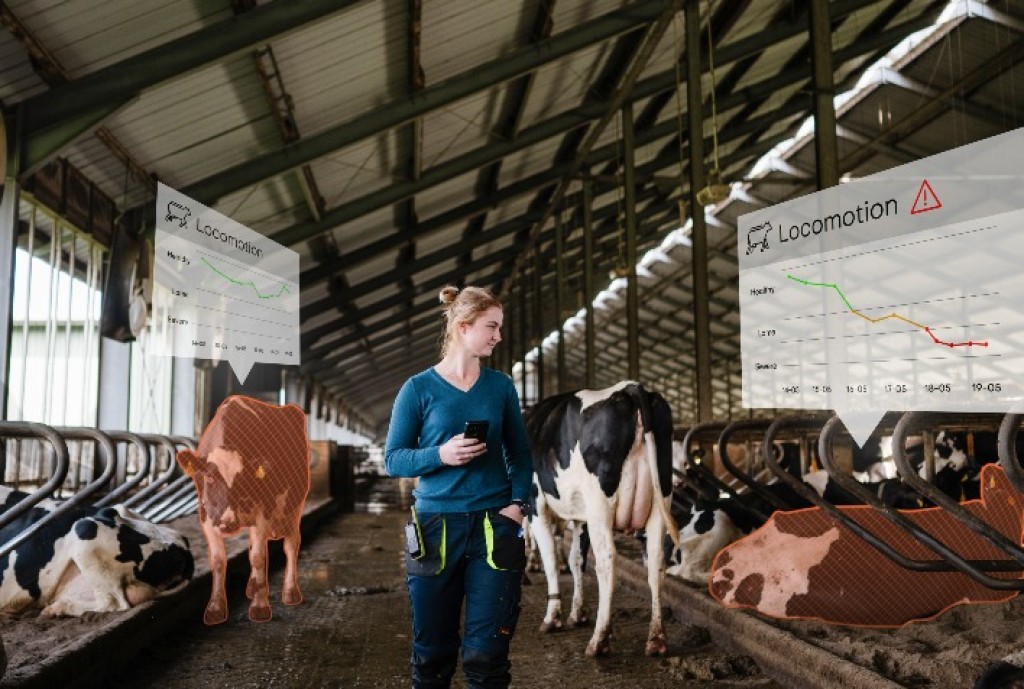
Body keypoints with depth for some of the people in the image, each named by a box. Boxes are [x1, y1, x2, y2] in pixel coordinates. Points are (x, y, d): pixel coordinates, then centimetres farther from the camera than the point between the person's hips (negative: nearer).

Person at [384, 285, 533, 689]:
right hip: (436, 526, -1)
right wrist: (440, 455, -19)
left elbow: (520, 455, 11)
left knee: (486, 654, 3)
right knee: (432, 652, 12)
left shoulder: (501, 386, 5)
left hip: (494, 525, 1)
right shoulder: (419, 388, -2)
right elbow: (392, 460, -1)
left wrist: (517, 503, -6)